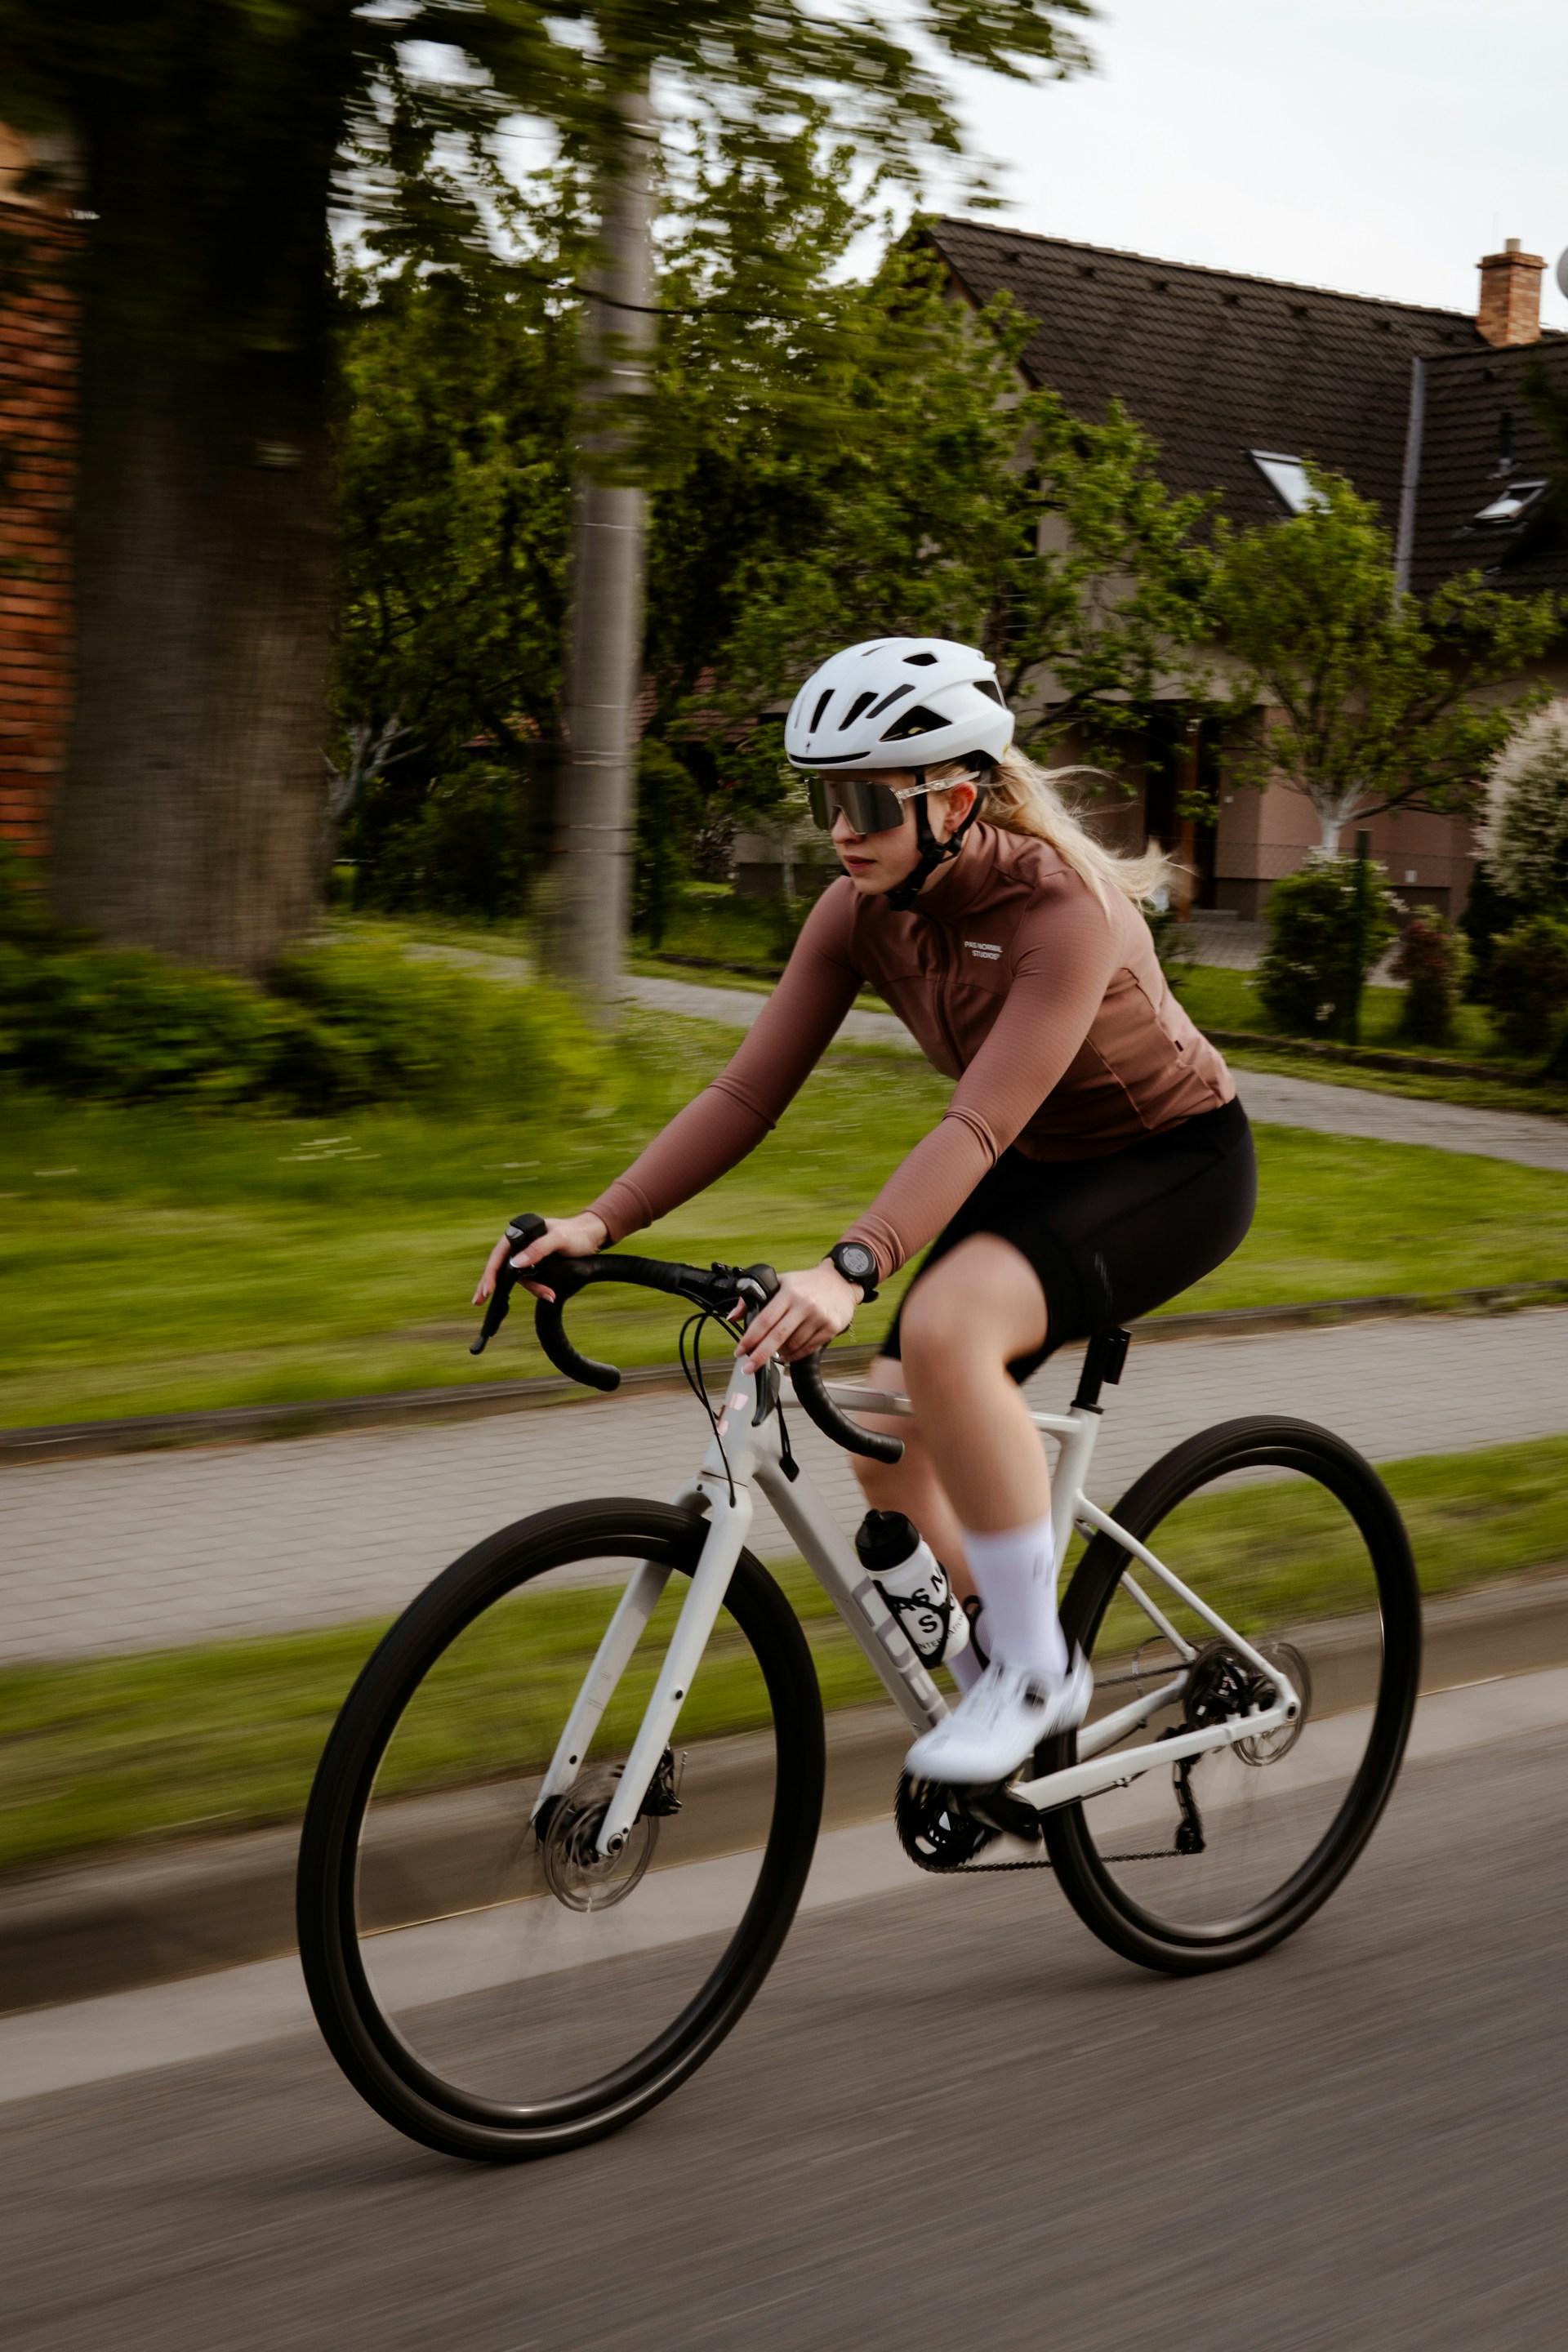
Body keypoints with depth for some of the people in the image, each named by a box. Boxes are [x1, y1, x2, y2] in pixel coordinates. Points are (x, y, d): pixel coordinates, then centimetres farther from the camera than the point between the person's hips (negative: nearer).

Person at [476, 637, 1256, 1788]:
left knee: (945, 1328, -33)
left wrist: (850, 1269, -53)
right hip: (1040, 1168, 7)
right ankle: (1005, 1656, 20)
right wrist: (598, 1223, -23)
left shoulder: (1064, 905, -30)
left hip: (1175, 1164, -7)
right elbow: (748, 1091, -12)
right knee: (888, 1447, -5)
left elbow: (981, 1122, -40)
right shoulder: (860, 912, -10)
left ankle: (1033, 1668, -19)